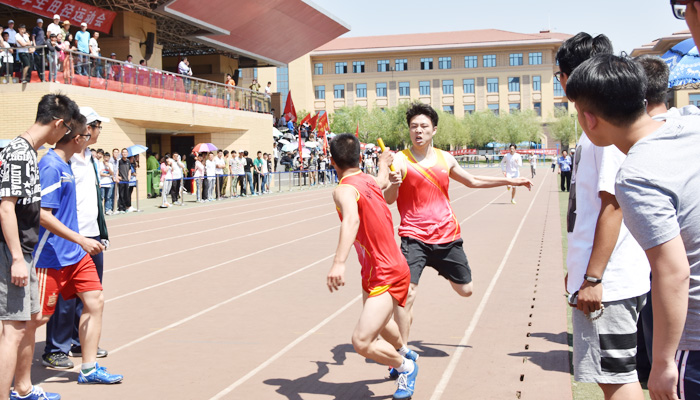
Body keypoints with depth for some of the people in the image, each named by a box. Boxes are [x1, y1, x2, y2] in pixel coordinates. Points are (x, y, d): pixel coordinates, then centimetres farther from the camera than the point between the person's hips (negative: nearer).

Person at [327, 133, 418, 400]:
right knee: (378, 319, 35)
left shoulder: (344, 190, -22)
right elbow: (383, 183, 30)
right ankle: (405, 352, 62)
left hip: (386, 275, -10)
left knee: (361, 342, -17)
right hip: (382, 269, 10)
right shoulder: (370, 181, 4)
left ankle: (405, 367, 9)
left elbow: (351, 220, -44)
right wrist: (384, 164, 52)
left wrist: (339, 263, -57)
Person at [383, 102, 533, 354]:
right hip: (414, 238, -4)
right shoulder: (401, 160, -7)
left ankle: (442, 270, 47)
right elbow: (388, 199, -15)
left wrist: (510, 181, 27)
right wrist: (394, 186, -38)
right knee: (407, 292, -17)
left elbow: (472, 181, 24)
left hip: (447, 236, 4)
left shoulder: (445, 159, 7)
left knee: (465, 290, 12)